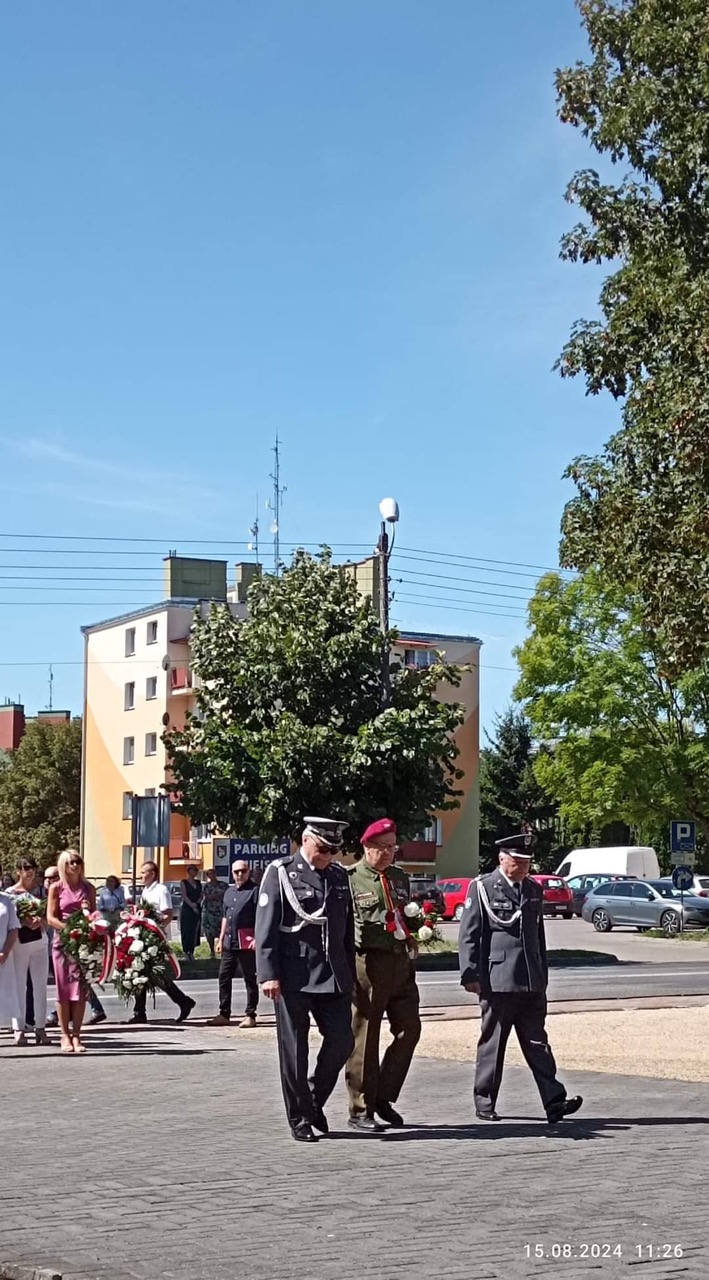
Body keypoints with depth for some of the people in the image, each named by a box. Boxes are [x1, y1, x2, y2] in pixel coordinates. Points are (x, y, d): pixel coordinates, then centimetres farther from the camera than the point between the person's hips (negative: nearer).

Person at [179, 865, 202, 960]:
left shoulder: (198, 883, 15)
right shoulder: (183, 882, 0)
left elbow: (201, 895, 9)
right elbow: (184, 896, -8)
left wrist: (196, 904, -9)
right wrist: (192, 906, -17)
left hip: (197, 909, 5)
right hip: (186, 909, -5)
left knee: (195, 931, 2)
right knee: (186, 931, -5)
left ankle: (191, 952, 7)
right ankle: (186, 952, -2)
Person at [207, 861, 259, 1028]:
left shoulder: (254, 890, -5)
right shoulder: (229, 892, 19)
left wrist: (257, 938, -21)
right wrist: (221, 939, 20)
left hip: (246, 943, -8)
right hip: (229, 942, 8)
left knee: (250, 979, -1)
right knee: (224, 977, 9)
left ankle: (250, 1015, 4)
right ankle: (224, 1014, 16)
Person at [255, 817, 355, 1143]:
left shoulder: (340, 876, 13)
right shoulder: (280, 873, -2)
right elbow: (266, 928, -7)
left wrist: (350, 976, 16)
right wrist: (268, 974, -14)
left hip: (333, 977, 5)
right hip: (293, 977, -5)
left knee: (342, 1040, 1)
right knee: (294, 1051, 2)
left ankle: (314, 1100, 22)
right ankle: (300, 1119, 12)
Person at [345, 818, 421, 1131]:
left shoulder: (400, 878, 17)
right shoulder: (349, 879, -4)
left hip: (401, 962, 6)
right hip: (366, 962, -6)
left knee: (409, 1029, 4)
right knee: (364, 1038, 0)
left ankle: (383, 1098, 18)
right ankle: (360, 1110, 8)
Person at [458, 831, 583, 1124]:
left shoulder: (534, 890, 16)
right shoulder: (482, 888, -2)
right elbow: (468, 935, -5)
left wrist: (543, 976, 21)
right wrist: (470, 974, -11)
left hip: (531, 982, 5)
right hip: (497, 981, -5)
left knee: (537, 1043, 1)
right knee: (492, 1044, 4)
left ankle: (554, 1101, -5)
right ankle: (484, 1103, 14)